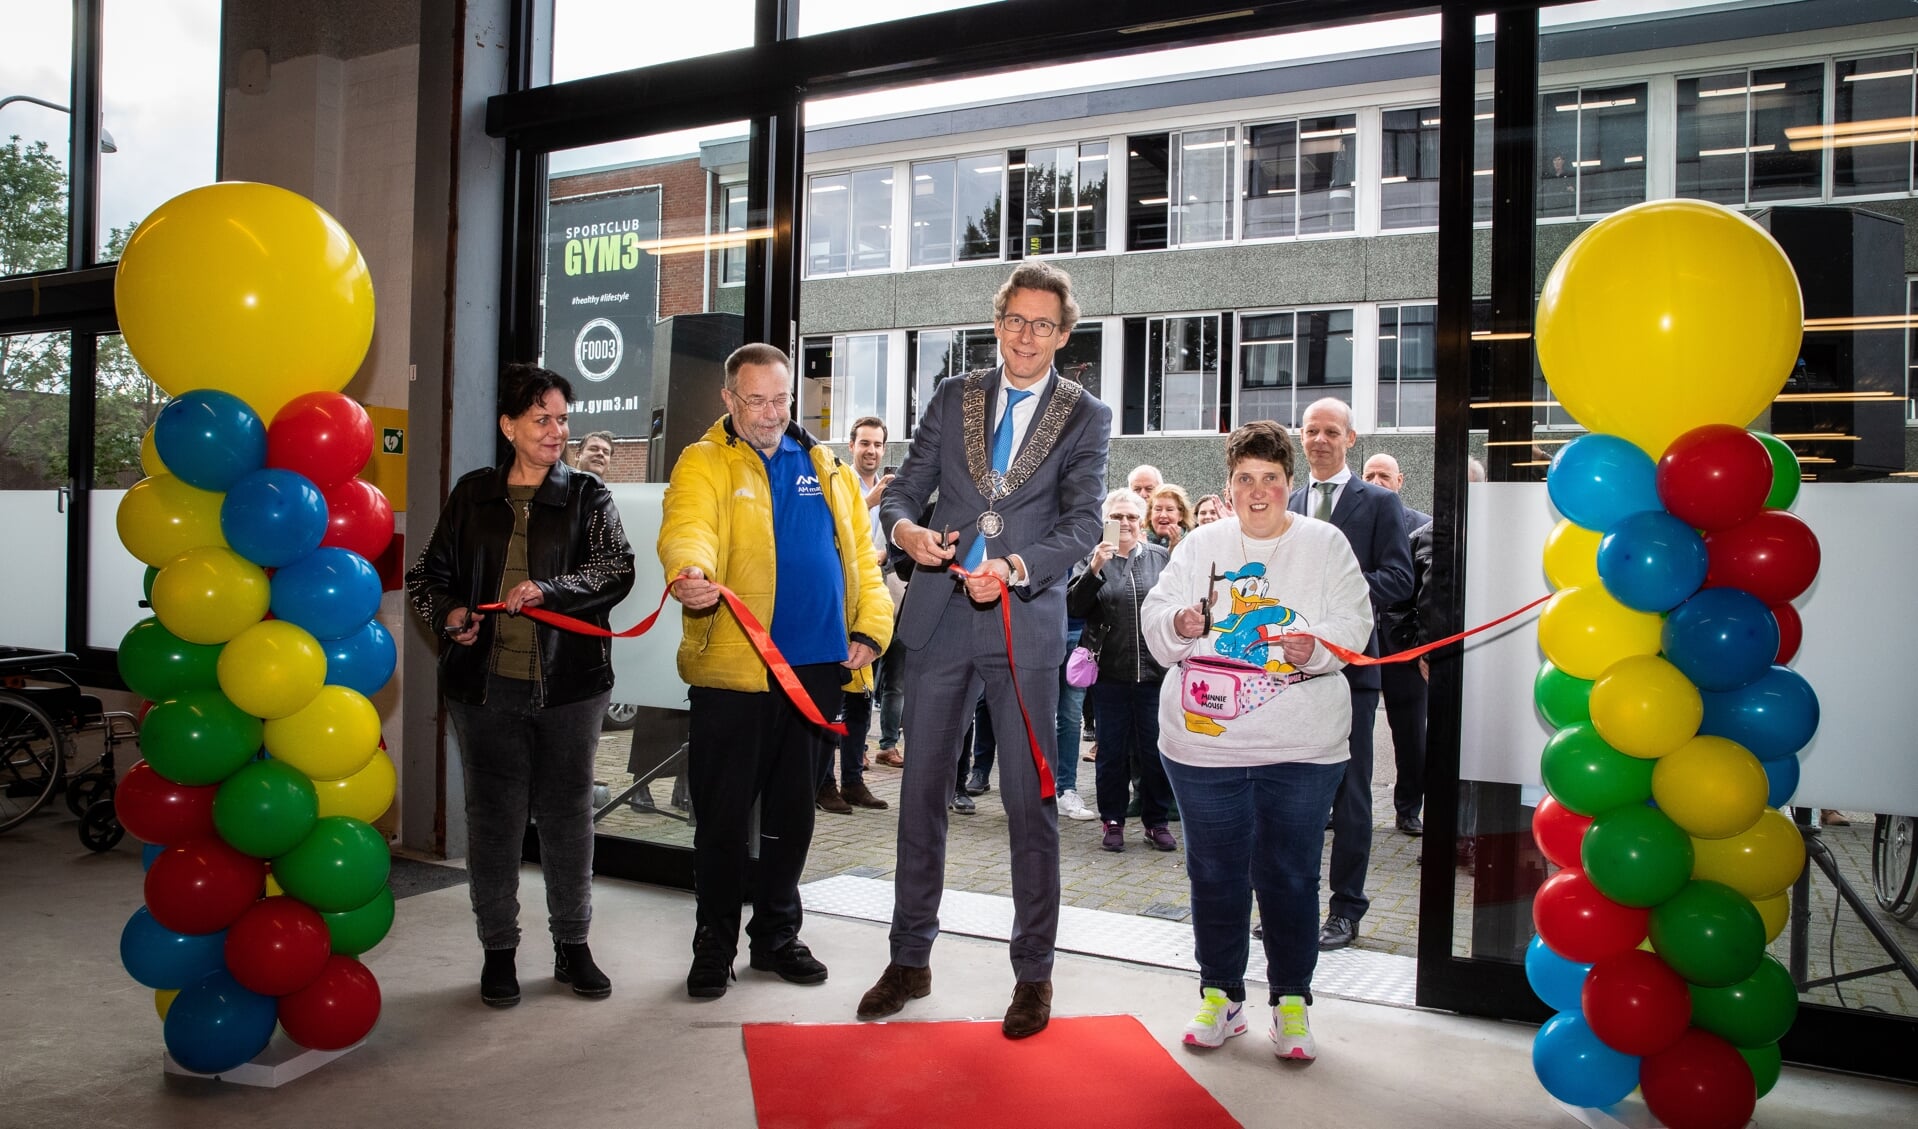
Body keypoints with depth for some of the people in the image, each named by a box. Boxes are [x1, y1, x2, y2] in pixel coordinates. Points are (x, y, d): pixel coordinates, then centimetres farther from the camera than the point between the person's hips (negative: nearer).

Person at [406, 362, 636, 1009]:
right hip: (486, 684, 1)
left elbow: (617, 571, -9)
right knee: (493, 817, 7)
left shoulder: (587, 498, 4)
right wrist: (448, 614, -5)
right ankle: (498, 950, 22)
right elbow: (428, 573, 15)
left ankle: (572, 946, 22)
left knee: (568, 814, 7)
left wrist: (550, 589, -24)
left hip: (568, 685, -1)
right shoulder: (472, 494, 9)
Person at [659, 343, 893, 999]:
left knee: (793, 811, 15)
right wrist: (691, 573, -42)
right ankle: (713, 946, 20)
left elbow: (861, 555, 14)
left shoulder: (829, 469, 15)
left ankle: (777, 934, 30)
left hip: (817, 668, 4)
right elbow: (687, 528, -20)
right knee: (724, 816, 4)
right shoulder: (704, 465, 0)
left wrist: (870, 628, 0)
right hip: (733, 670, -4)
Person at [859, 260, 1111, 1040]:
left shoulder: (1086, 417, 3)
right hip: (940, 621, 3)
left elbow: (1084, 522, -8)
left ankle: (1033, 972, 19)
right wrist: (906, 528, -15)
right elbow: (905, 488, 9)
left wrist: (1016, 568, -25)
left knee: (1029, 801, 3)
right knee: (921, 791, 10)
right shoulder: (952, 398, 11)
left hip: (1026, 628, -3)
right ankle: (910, 959, 25)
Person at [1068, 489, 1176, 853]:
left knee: (1155, 750, 7)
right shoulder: (1094, 559, 1)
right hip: (1110, 672, -1)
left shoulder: (1161, 557, 6)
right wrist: (1094, 568, -22)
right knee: (1112, 750, 7)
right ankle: (1113, 821, 19)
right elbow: (1074, 607, -10)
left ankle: (1156, 821, 20)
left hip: (1155, 670, 1)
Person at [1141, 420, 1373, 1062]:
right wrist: (1179, 623, -19)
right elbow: (1154, 620, 3)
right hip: (1204, 740, 1)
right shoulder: (1201, 545, 8)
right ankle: (1220, 995, 25)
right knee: (1214, 872, 9)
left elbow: (1352, 624, -3)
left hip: (1302, 745, -1)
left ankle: (1291, 1001, 23)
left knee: (1290, 875, 6)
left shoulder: (1326, 545, 5)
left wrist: (1314, 649, -22)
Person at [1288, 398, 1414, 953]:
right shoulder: (1285, 504, 13)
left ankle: (1346, 909, 14)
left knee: (1349, 793, 3)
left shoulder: (1378, 503, 2)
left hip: (1349, 663, -3)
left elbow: (1399, 577, -7)